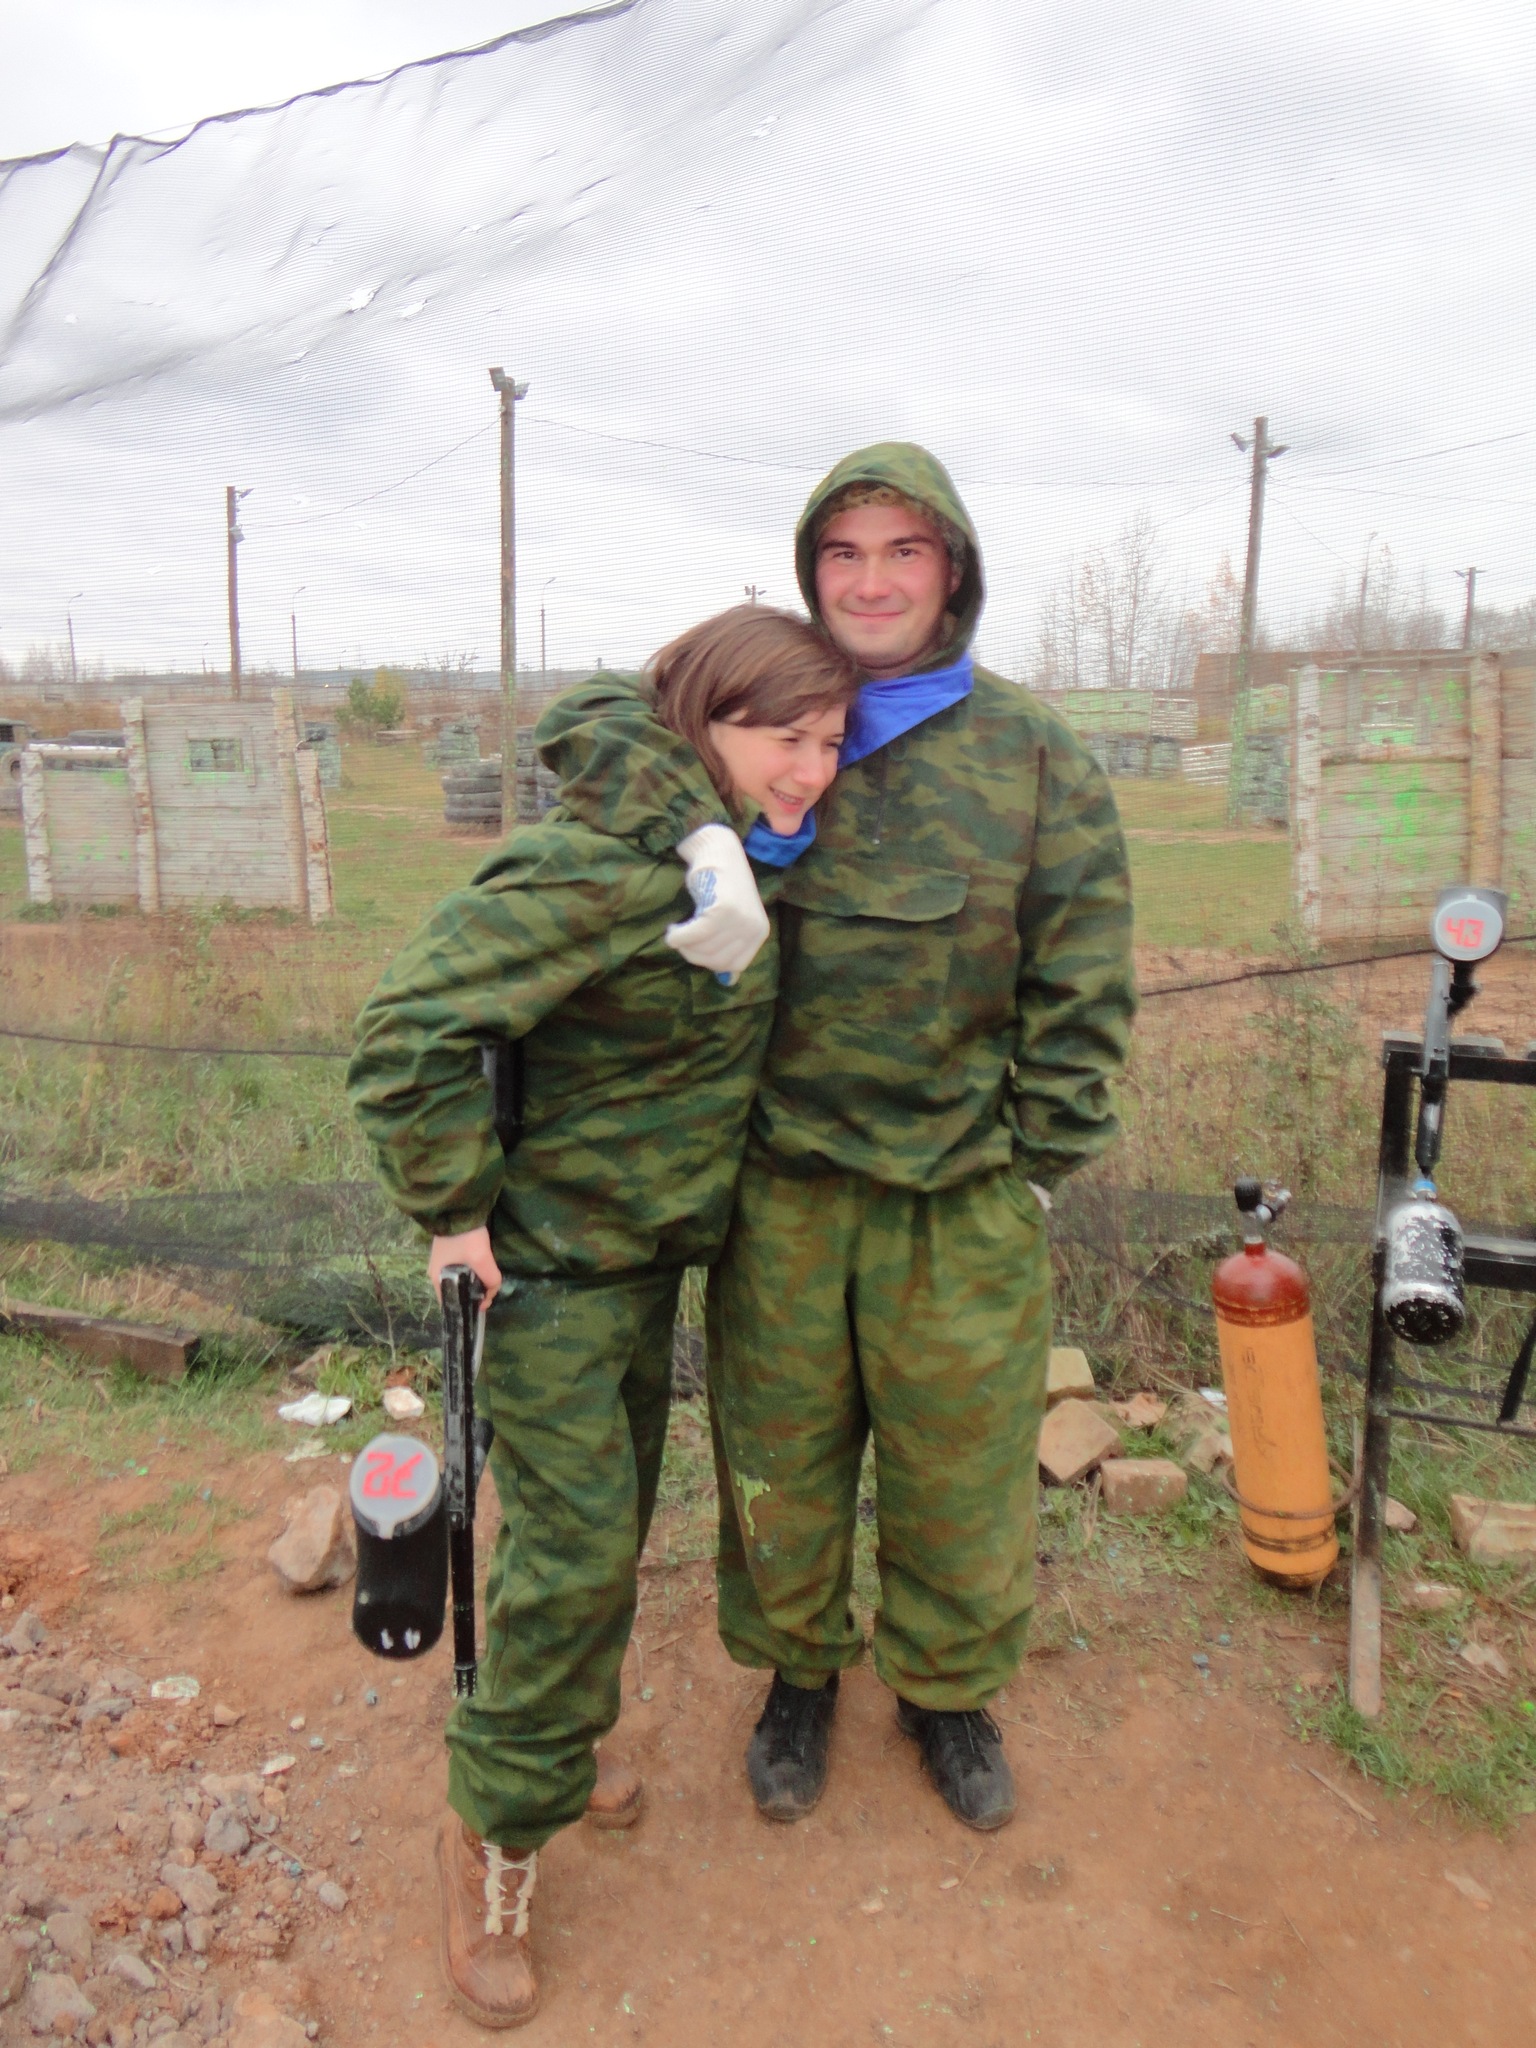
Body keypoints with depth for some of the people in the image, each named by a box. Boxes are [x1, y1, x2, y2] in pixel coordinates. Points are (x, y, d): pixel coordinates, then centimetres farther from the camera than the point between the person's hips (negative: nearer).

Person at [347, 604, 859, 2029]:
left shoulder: (737, 861, 3)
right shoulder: (595, 868, -27)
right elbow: (409, 1030, -29)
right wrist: (457, 1209, -23)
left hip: (651, 1251, 9)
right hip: (549, 1266, -9)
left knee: (615, 1524, 21)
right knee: (575, 1547, -3)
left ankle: (549, 1752, 44)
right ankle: (495, 1829, 22)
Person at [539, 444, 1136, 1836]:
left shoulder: (1035, 756, 0)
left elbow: (1081, 982, 1)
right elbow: (594, 715, -5)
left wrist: (1038, 1159, -3)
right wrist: (700, 834, -23)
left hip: (963, 1196, 0)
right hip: (782, 1185, 1)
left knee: (963, 1463, 15)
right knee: (779, 1455, 16)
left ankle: (950, 1690, 42)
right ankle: (798, 1673, 43)